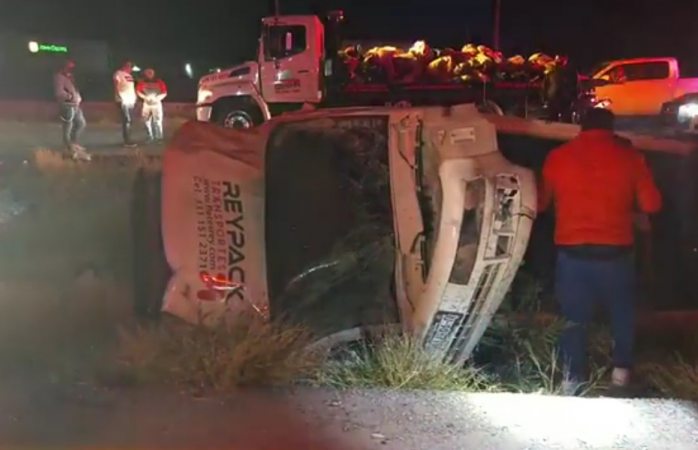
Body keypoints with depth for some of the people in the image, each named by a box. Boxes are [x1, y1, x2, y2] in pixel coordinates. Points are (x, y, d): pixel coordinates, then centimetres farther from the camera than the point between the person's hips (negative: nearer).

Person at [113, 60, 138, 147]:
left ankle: (128, 139, 16)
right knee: (127, 120, -11)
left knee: (130, 121, 10)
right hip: (123, 101, -9)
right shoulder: (118, 74, -6)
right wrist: (120, 98, -20)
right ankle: (127, 141, -9)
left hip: (131, 101, 9)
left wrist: (135, 98, 13)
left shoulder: (129, 75, 20)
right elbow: (116, 87, -13)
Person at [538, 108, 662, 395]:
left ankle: (572, 379, 11)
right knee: (623, 313, 20)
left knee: (574, 318, 11)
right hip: (615, 253, 0)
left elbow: (540, 203, 11)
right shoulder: (629, 155, 0)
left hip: (572, 253, 1)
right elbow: (651, 205, 1)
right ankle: (621, 371, 21)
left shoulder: (558, 157, 2)